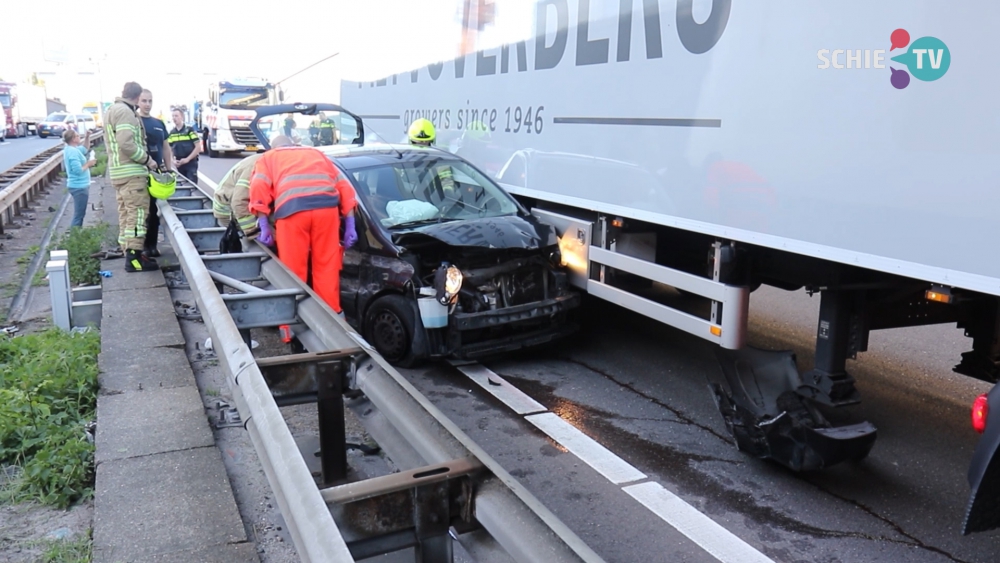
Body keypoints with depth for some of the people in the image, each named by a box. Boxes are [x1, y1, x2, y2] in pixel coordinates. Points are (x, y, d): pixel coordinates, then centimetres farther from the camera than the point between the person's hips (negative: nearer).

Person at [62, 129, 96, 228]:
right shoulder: (73, 152, -21)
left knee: (79, 213, 20)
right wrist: (88, 164, -13)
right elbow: (78, 170, -27)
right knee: (79, 215, -6)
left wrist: (87, 137, 13)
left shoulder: (71, 149, 9)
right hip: (79, 187, -11)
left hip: (79, 185, 11)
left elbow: (85, 148, 26)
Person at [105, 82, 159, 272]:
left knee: (126, 213, 13)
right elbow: (127, 144, -23)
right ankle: (134, 257, -12)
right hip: (132, 172, -10)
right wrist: (147, 159, -12)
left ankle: (130, 253, 18)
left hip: (118, 171, 10)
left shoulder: (111, 111, 20)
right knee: (137, 213, -10)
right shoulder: (125, 112, -13)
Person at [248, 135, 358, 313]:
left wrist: (264, 226, 7)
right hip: (326, 205, 2)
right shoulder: (317, 153, 38)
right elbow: (344, 187, 25)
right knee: (327, 269, 10)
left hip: (291, 208, -2)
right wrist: (350, 226, 20)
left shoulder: (268, 157, 31)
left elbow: (259, 188, 9)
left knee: (293, 273, 5)